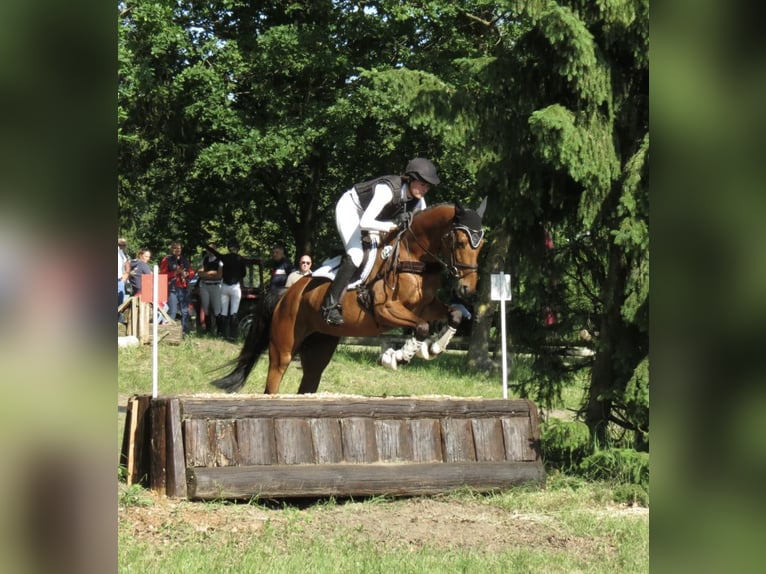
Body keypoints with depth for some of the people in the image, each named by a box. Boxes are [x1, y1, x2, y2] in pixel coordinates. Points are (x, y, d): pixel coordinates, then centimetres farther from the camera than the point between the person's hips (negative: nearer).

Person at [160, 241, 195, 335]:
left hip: (184, 288, 5)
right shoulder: (166, 260, 3)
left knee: (185, 311, 6)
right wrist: (175, 273, -15)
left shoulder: (184, 260, 19)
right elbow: (163, 274, -5)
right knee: (172, 311, -10)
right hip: (172, 288, -5)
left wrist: (186, 274, -1)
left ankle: (185, 332, 12)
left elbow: (192, 272, 22)